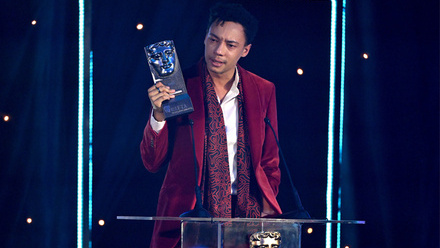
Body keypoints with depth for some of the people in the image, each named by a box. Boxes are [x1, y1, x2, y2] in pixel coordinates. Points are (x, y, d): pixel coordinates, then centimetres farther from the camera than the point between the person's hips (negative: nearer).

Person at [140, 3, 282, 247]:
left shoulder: (263, 91, 10)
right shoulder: (178, 86, 2)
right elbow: (153, 162, 1)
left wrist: (266, 207, 5)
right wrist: (158, 115, -14)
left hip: (245, 210, 2)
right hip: (187, 212, -2)